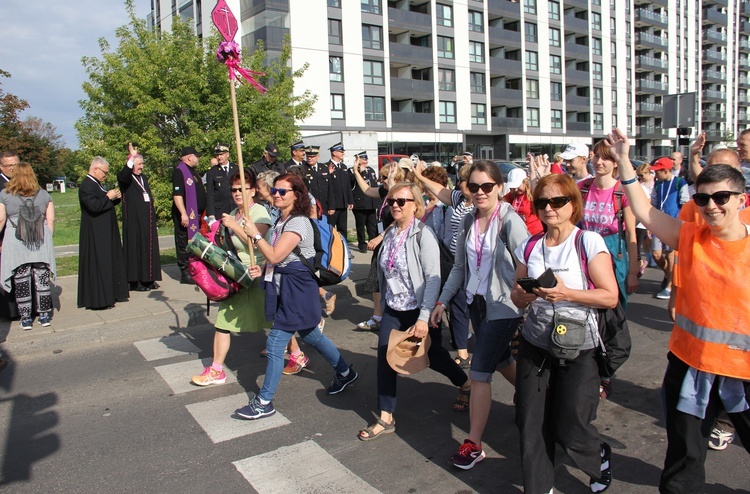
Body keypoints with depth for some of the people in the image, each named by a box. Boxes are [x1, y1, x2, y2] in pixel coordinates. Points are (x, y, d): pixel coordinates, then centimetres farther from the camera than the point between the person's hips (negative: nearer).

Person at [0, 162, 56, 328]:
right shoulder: (43, 194, 6)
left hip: (16, 243, -1)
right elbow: (51, 219, 4)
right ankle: (44, 315, 13)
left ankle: (26, 318, 11)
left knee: (21, 281, 5)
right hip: (41, 242, 1)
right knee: (42, 278, 8)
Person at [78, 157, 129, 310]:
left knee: (111, 261, 14)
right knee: (98, 264, -6)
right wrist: (108, 197, -16)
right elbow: (94, 206, -28)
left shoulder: (97, 184, 15)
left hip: (106, 232, 10)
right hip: (95, 233, -10)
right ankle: (98, 299, 0)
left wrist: (115, 197, 3)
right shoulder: (86, 185, -16)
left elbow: (106, 204, 22)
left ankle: (110, 294, 23)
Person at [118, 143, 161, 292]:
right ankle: (135, 281, -1)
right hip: (133, 221, -7)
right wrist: (131, 157, -40)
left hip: (148, 221, 7)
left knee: (149, 247, 8)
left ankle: (148, 279, 16)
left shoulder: (143, 178, 18)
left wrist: (153, 216, 17)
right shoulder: (125, 178, -5)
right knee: (136, 248, -5)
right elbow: (123, 176, -31)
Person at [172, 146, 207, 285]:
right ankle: (185, 273, 1)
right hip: (186, 215, -9)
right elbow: (177, 194, -19)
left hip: (197, 214, 9)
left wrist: (203, 213, 20)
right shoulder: (179, 171, -11)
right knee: (185, 243, -4)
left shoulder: (193, 171, 18)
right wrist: (183, 214, -25)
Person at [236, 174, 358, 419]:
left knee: (274, 344, -5)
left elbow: (274, 256, -25)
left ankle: (264, 402, 7)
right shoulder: (282, 221, 11)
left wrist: (255, 235, -13)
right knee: (311, 336, 21)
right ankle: (345, 372, 39)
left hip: (296, 292, -10)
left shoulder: (298, 222, -19)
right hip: (285, 289, 10)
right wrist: (263, 270, 2)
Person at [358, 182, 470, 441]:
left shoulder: (423, 234, -17)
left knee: (434, 356, 11)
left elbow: (433, 278, -21)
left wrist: (424, 318, -24)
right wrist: (384, 304, 16)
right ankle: (386, 418, 13)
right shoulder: (390, 233, 3)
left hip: (418, 310, -5)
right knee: (385, 360, -1)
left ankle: (466, 385, 42)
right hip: (393, 310, 6)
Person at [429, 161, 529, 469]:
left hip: (503, 307, -7)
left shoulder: (509, 220, -16)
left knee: (479, 372, -5)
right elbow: (460, 266, 11)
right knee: (502, 361, 22)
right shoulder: (469, 221, 4)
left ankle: (474, 445, 9)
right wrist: (442, 301, 10)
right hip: (477, 302, 7)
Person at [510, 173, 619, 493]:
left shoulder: (589, 242, -8)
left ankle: (600, 456, 38)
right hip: (534, 346, 4)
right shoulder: (530, 248, 5)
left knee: (570, 429, 3)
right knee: (530, 424, 4)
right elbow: (517, 298, 11)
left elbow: (610, 297, -11)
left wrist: (565, 293, -22)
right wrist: (524, 295, -12)